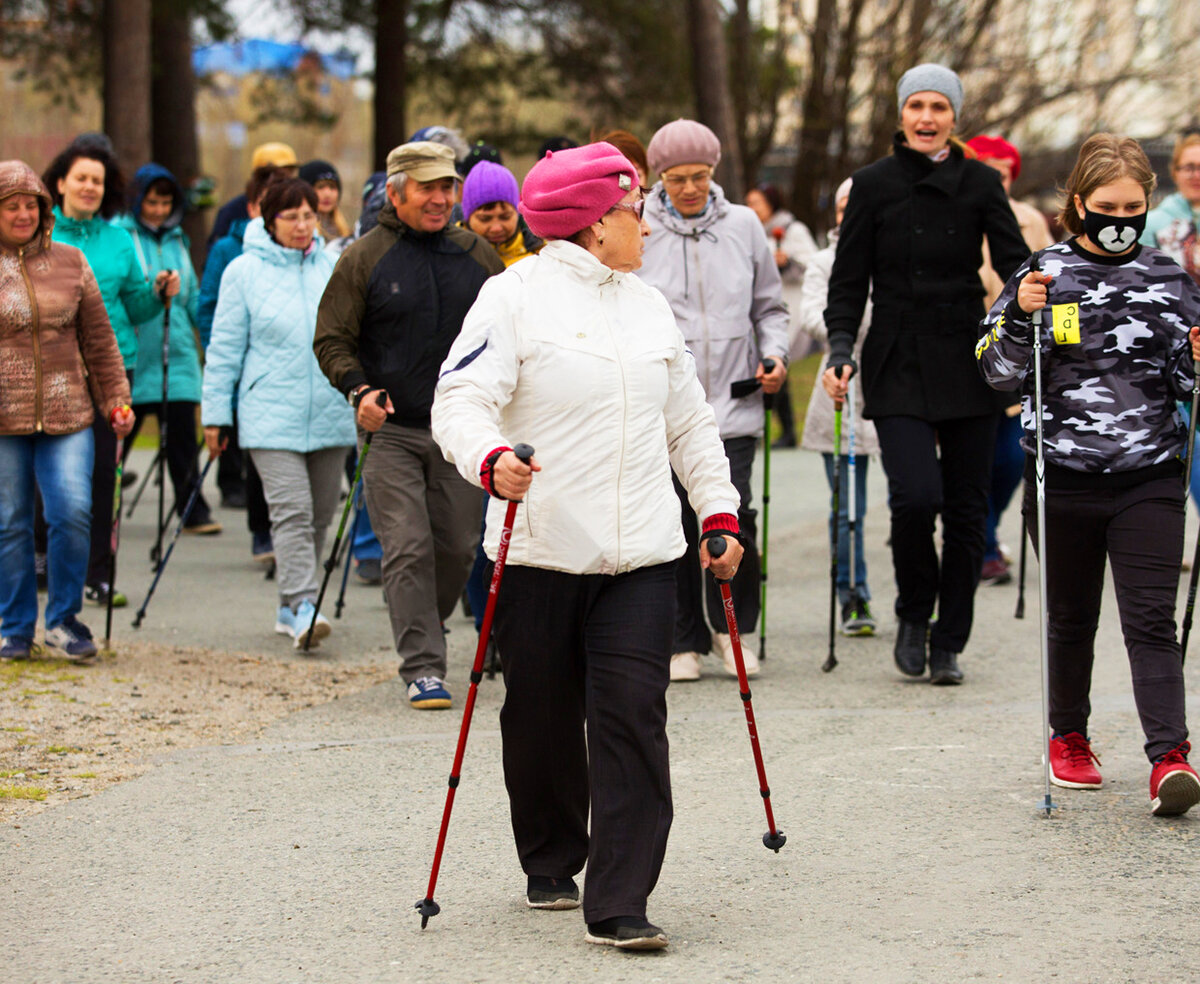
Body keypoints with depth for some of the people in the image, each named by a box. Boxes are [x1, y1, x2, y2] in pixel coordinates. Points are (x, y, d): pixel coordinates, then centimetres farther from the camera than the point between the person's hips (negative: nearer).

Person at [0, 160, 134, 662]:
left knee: (73, 512, -11)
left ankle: (64, 618, 6)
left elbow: (98, 338, 14)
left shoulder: (69, 263, 9)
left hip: (67, 412, 1)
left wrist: (116, 398, 11)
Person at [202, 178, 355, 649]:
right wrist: (215, 413, 2)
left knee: (320, 515, 8)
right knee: (291, 511, -14)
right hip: (270, 416, -4)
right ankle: (301, 607, -19)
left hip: (329, 414, 4)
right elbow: (225, 349, 4)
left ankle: (291, 606, 19)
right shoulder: (244, 272, 0)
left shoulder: (334, 267, 7)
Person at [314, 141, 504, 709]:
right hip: (391, 430, -3)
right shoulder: (364, 259, 0)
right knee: (408, 548, -10)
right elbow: (331, 340, 2)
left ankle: (424, 634, 32)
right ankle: (422, 667, -8)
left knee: (458, 546, 7)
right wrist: (358, 388, -14)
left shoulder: (477, 255, 8)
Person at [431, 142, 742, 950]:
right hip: (541, 550, -4)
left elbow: (690, 420, 23)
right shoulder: (516, 297, -4)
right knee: (544, 720, 8)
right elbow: (461, 399, -13)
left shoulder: (649, 306, 17)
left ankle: (619, 904, -8)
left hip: (642, 554, 4)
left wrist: (720, 513, 17)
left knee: (634, 718, -8)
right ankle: (551, 866, 32)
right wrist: (490, 459, -33)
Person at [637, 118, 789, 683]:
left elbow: (768, 304, 18)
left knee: (733, 517, -10)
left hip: (732, 404, 1)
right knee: (676, 526, 1)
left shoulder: (743, 226, 8)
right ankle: (687, 641, 15)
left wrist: (774, 352, 2)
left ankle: (733, 625, 13)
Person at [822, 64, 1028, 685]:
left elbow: (1015, 263, 0)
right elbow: (849, 279, 6)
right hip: (898, 367, -1)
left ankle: (949, 644, 15)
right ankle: (914, 615, 9)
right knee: (916, 494, -17)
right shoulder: (873, 185, 5)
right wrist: (841, 349, -7)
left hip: (967, 364, 2)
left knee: (965, 505, 3)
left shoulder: (980, 184, 6)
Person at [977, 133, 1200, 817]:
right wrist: (1020, 317, -19)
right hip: (1063, 476, 0)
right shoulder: (1045, 275, 0)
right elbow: (1000, 373, -2)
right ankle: (1069, 738, 30)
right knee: (1071, 618, 12)